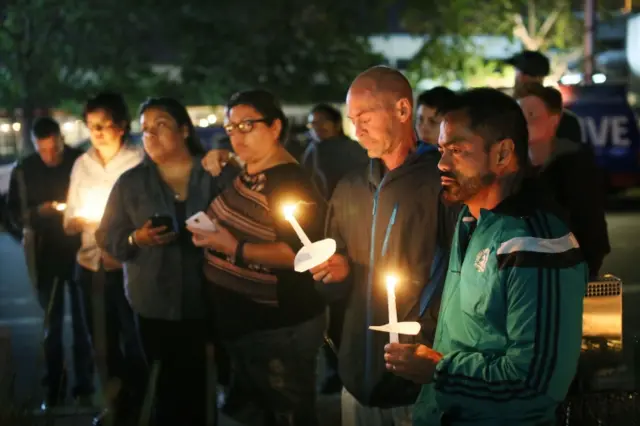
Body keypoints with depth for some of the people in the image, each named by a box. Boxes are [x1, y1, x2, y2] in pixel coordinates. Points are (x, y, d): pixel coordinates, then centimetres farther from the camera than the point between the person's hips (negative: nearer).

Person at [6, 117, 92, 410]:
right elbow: (15, 216, -1)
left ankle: (84, 386, 18)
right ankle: (54, 389, 20)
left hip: (80, 254, -1)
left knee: (82, 323, 8)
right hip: (45, 258, 1)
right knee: (52, 326, 11)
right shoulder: (23, 172, -4)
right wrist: (39, 211, -19)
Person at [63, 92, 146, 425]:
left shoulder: (138, 162, -8)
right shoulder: (82, 164, 5)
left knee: (134, 342, 2)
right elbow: (70, 221, 7)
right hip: (91, 266, 5)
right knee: (103, 343, 16)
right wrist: (84, 222, -13)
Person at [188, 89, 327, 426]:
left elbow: (300, 253, -29)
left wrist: (235, 249, -27)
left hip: (280, 329, -10)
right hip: (239, 325, 10)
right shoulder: (245, 174, 9)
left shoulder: (291, 183, -20)